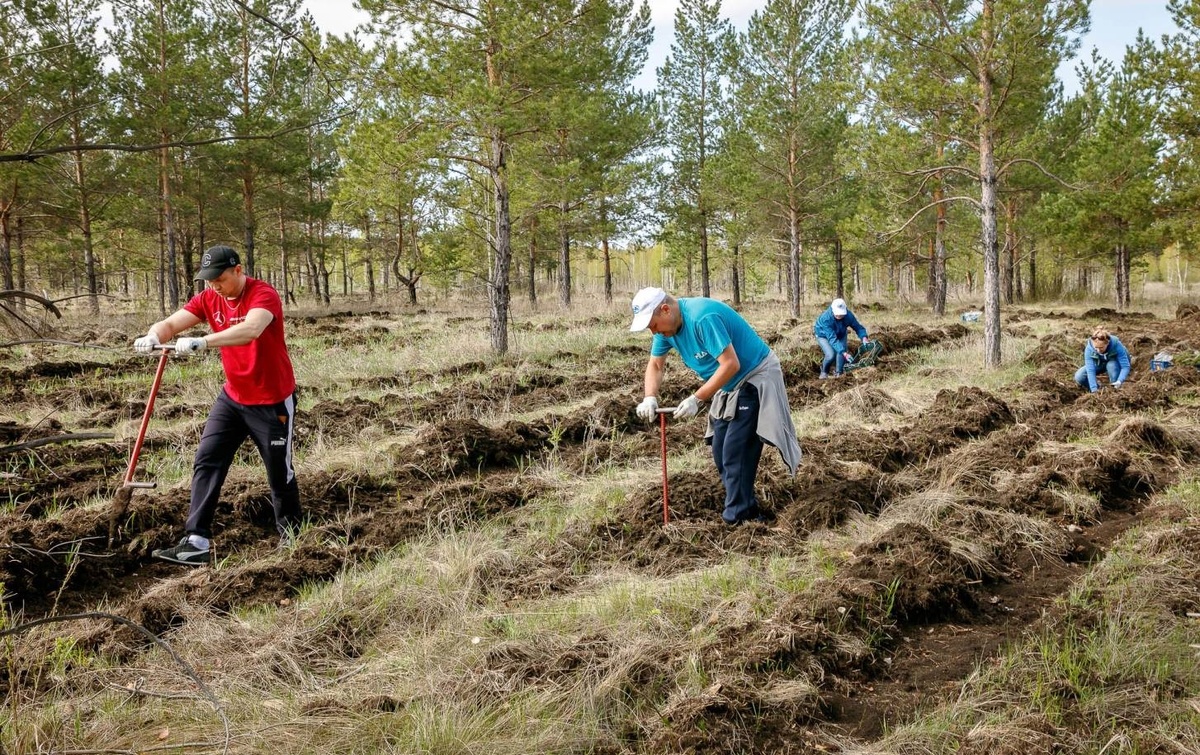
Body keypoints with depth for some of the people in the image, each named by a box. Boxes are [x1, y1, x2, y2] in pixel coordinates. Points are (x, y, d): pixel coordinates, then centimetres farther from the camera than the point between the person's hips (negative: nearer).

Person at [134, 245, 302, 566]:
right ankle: (197, 542, -3)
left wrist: (202, 342, -50)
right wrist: (153, 336, -34)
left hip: (273, 402, -6)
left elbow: (250, 330, -40)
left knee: (279, 472, 5)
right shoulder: (208, 299, -1)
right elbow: (172, 323, -11)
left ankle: (291, 538, 25)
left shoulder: (264, 295, -21)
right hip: (232, 397, 6)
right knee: (206, 461, -3)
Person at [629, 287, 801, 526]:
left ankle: (735, 520, -7)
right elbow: (655, 365, 7)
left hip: (755, 379, -10)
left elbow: (731, 364, -32)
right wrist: (650, 397, -12)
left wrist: (696, 399, -31)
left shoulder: (703, 317, -31)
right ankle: (747, 509, 22)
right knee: (721, 452, 11)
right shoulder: (666, 326, -3)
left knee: (735, 452, -14)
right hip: (730, 385, 10)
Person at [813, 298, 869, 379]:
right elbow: (832, 339, -44)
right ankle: (824, 372, 7)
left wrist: (864, 337, -42)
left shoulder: (848, 315, -31)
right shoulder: (826, 318, -41)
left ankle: (838, 374, 1)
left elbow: (858, 327, -19)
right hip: (823, 335, -3)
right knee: (831, 355, -23)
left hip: (840, 335, 3)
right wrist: (844, 353, -52)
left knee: (841, 353, -21)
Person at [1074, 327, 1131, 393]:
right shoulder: (1089, 348, -31)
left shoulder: (1116, 345, -36)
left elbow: (1125, 366, -35)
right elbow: (1090, 370, -34)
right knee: (1079, 377, -20)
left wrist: (1119, 381, -52)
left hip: (1115, 363, -2)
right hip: (1099, 364, 2)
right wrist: (1094, 389, -43)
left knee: (1111, 365, -37)